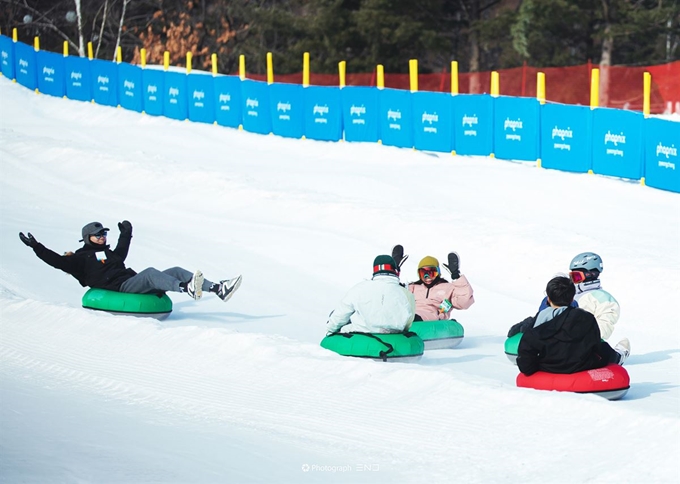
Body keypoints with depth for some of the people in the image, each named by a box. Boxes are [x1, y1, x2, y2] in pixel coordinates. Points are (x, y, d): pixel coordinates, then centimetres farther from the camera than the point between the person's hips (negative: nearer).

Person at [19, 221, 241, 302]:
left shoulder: (109, 253, 32)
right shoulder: (81, 258, 7)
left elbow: (122, 253, 52)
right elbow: (58, 261, -3)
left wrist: (126, 234, 66)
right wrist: (36, 247, -8)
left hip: (134, 282, 9)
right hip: (120, 287, -9)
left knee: (176, 271, -7)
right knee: (150, 272, -36)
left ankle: (218, 288, -21)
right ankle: (187, 288, -62)